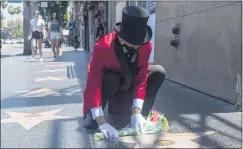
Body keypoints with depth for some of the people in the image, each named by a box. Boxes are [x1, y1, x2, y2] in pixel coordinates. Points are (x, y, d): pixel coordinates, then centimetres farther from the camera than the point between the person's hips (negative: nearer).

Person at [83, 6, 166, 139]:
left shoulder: (146, 46, -24)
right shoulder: (102, 47, -36)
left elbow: (141, 79, -21)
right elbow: (93, 85, -40)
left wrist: (137, 112, -32)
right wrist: (102, 122, -47)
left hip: (129, 82, 5)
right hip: (108, 82, -4)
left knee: (158, 72, -15)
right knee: (111, 81, -39)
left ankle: (140, 116, -7)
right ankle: (91, 115, -14)